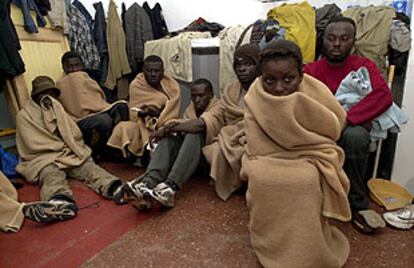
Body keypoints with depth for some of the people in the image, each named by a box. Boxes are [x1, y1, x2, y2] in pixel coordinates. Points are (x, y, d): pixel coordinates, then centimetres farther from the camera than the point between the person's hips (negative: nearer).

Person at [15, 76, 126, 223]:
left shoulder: (57, 109, 25)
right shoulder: (24, 116, 15)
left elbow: (76, 135, 13)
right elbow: (33, 145, 1)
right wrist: (63, 145, 0)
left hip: (69, 153, 1)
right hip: (43, 158, -1)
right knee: (52, 176, -34)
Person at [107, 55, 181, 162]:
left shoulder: (172, 85, -4)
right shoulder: (136, 85, -3)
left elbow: (172, 113, -11)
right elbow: (133, 114, -6)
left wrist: (159, 113, -31)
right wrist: (142, 113, -29)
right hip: (143, 124, 1)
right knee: (123, 128, -29)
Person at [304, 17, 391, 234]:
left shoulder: (363, 66, 2)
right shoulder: (311, 70, 2)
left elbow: (384, 96, -17)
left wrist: (347, 119, -29)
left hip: (351, 131, -1)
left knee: (355, 135, -36)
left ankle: (355, 204, -13)